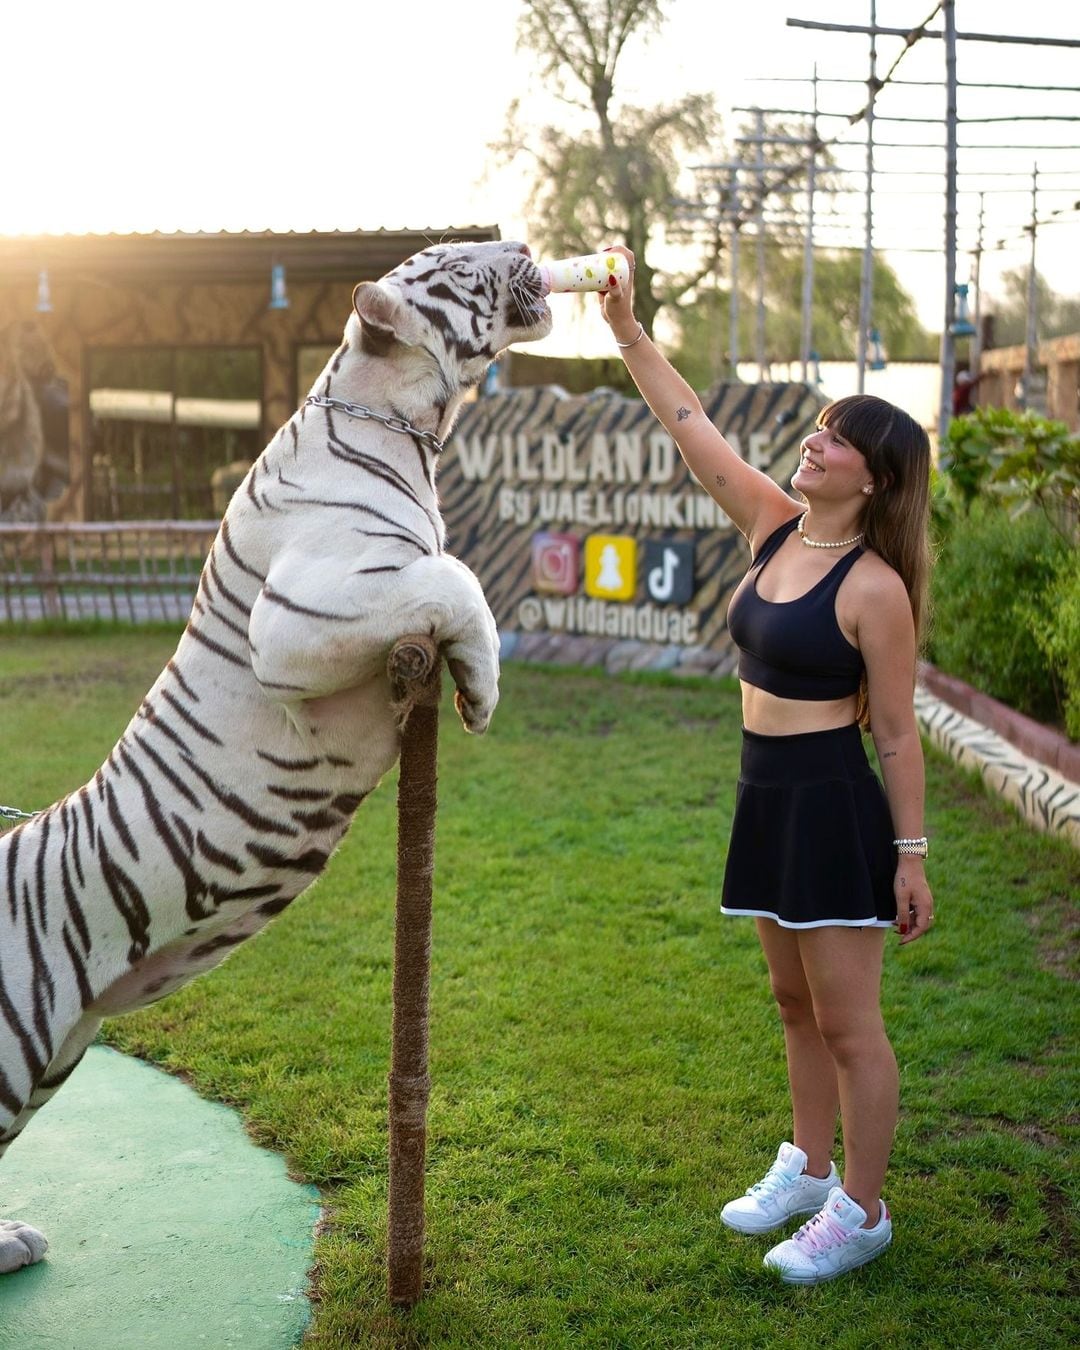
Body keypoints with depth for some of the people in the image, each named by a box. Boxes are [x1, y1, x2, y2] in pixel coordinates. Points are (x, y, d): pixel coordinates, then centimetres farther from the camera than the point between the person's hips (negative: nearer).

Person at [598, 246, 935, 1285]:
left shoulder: (874, 585, -16)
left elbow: (897, 733, -13)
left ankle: (860, 1212, 19)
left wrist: (910, 856, -12)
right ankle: (808, 1171, 37)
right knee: (797, 1004, 20)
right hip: (766, 797, 8)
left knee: (847, 1023, 3)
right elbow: (691, 429, 7)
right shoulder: (774, 526, 4)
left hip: (836, 808, -8)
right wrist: (629, 333, 3)